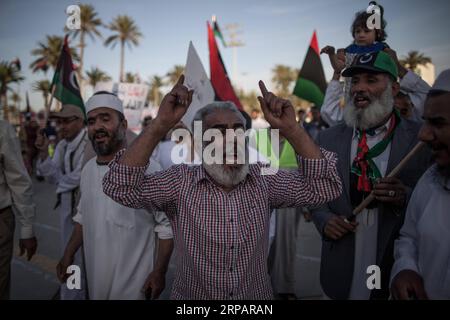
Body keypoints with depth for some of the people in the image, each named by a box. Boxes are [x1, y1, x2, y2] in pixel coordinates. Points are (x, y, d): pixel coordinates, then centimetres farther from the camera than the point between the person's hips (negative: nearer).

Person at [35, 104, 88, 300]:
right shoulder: (61, 146, 10)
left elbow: (81, 175, -20)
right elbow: (54, 176, 6)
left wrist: (61, 183, -1)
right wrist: (44, 153, -8)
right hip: (67, 205, 7)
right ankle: (71, 295, 29)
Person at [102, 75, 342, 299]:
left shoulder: (263, 181, -9)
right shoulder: (181, 183, -14)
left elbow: (325, 186, -15)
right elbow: (120, 186, -25)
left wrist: (291, 130, -26)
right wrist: (161, 124, -32)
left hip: (257, 295, 2)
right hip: (193, 296, -1)